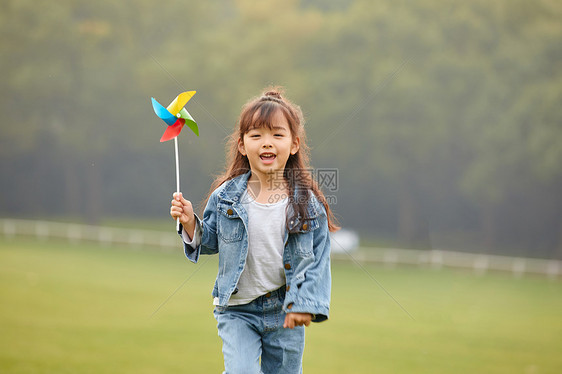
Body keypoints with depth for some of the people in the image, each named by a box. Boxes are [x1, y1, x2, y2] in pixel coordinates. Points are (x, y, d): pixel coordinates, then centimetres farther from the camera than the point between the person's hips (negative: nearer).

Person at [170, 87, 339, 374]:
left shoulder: (307, 202, -7)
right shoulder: (225, 197, -3)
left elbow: (318, 259, -4)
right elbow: (210, 242, 7)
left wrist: (305, 303, -12)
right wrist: (190, 224, -11)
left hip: (285, 314, 0)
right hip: (237, 311, 0)